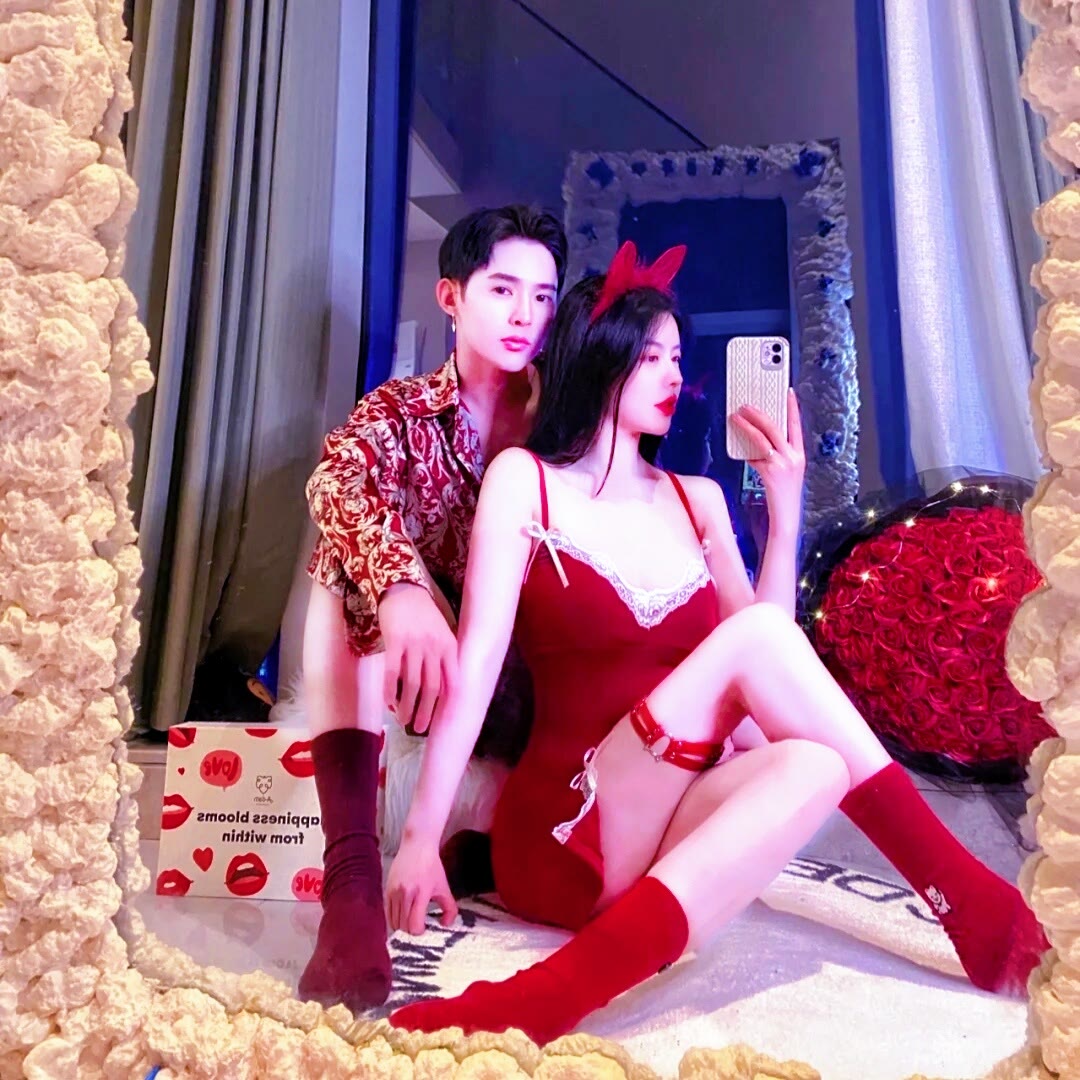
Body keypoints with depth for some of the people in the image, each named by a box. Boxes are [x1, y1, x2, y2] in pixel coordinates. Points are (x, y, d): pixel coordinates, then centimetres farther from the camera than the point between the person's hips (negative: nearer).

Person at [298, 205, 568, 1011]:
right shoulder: (399, 411, -2)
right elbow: (339, 484, -25)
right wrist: (402, 588, -46)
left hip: (536, 678, 1)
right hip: (430, 671, -1)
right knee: (354, 557, -27)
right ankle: (353, 872, -35)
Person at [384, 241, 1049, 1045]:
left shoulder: (697, 499, 13)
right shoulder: (524, 479, -1)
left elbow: (774, 656, 6)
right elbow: (475, 664, -9)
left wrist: (784, 504, 1)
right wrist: (421, 833, -16)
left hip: (680, 822, 5)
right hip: (564, 831, -4)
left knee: (812, 765, -30)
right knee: (753, 635, -24)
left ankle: (549, 997, -35)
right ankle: (967, 896, -16)